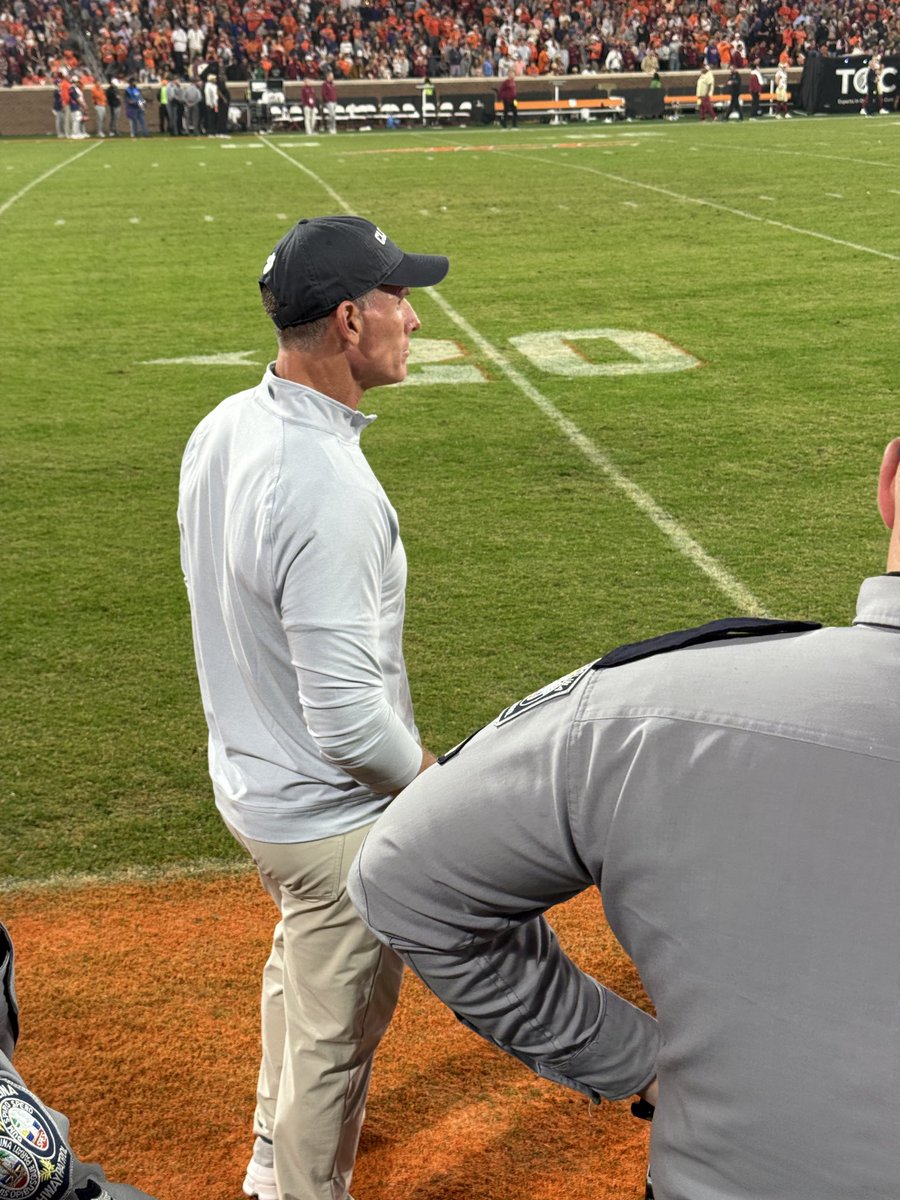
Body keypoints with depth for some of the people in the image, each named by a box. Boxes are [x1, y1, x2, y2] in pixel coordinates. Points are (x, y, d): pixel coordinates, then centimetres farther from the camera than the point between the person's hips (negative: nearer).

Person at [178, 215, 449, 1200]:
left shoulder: (222, 428, -4)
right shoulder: (326, 489, -33)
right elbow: (346, 719, -31)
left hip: (247, 779, 10)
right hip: (330, 814, -10)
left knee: (298, 964, 32)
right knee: (335, 1031, 13)